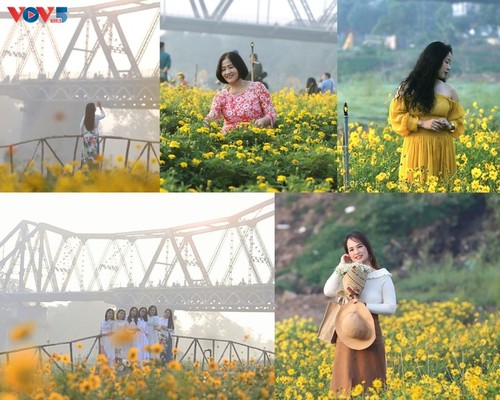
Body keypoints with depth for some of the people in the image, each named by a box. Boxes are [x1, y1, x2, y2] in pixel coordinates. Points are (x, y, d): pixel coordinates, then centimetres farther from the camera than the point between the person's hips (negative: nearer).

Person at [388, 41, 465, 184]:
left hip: (442, 149, 3)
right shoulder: (410, 86, 0)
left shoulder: (449, 91, 8)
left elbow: (458, 121, 17)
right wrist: (422, 123, -11)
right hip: (417, 147, -2)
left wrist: (449, 125, -6)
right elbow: (396, 115, 1)